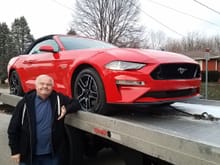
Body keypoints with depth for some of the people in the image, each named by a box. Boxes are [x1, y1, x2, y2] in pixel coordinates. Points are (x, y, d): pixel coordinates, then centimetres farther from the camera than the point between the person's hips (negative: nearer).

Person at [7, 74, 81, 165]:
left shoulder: (58, 99, -3)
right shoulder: (26, 102, -8)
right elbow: (13, 127, -4)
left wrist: (67, 109, -20)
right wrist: (15, 151, -4)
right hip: (28, 154, -1)